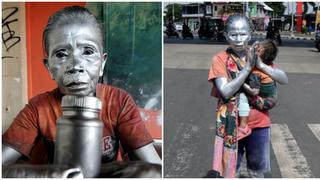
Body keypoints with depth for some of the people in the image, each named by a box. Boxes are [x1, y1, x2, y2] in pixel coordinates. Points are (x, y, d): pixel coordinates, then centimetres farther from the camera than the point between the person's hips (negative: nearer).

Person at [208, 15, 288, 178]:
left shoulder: (259, 55, 1)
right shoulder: (220, 59, -11)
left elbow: (284, 80, -6)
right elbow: (226, 92, -22)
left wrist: (260, 64, -19)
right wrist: (248, 67, -23)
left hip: (259, 124, 3)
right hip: (232, 125, -3)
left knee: (257, 171, 18)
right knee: (229, 170, 12)